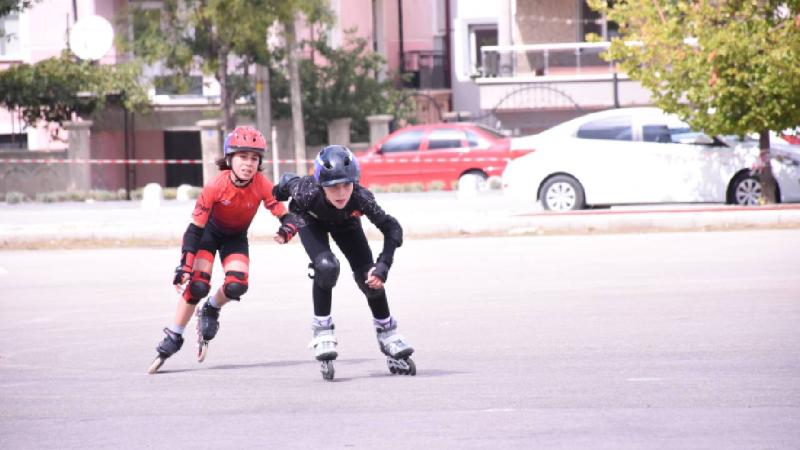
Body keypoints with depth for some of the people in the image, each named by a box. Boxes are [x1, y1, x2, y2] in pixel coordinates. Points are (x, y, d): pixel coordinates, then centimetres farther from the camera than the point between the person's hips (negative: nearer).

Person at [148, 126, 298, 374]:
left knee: (236, 286, -19)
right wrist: (184, 266, -31)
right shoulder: (216, 186, -31)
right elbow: (194, 228, -26)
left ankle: (210, 311, 15)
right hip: (209, 232, -2)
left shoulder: (262, 185, -26)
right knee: (197, 285, -20)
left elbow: (284, 215, -23)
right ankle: (172, 339, -4)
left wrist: (287, 229, -48)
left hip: (236, 237, 2)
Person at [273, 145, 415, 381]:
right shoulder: (309, 193, -42)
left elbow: (392, 228, -31)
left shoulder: (360, 197, -40)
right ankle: (322, 333, -13)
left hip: (345, 223, 2)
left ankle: (387, 334, 15)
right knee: (326, 267, -28)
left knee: (370, 277, -7)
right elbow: (288, 182, -19)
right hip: (312, 220, -2)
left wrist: (383, 265, -41)